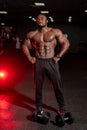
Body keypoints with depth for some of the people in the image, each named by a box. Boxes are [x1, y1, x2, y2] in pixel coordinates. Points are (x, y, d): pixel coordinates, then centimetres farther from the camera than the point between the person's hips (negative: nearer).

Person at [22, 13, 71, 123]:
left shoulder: (55, 32, -2)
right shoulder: (32, 34, 6)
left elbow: (66, 43, -2)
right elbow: (25, 46, 16)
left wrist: (58, 56, -7)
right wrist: (30, 58, 5)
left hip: (51, 62, -2)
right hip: (38, 63, 2)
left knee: (57, 85, 5)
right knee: (38, 86, 10)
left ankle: (61, 106, 24)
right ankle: (39, 107, 28)